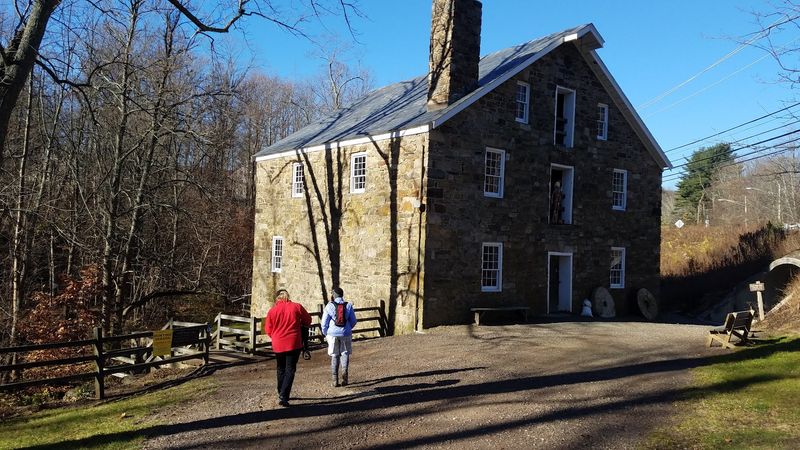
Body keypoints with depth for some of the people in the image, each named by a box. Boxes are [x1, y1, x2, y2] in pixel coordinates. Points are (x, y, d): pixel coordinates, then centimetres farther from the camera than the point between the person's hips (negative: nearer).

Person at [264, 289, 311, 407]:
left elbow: (268, 329, 1)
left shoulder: (272, 310, -4)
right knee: (290, 370, 1)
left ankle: (281, 394, 28)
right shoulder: (297, 307, -4)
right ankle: (283, 396, -12)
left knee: (281, 369, 19)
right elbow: (308, 321, 7)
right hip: (294, 344, -2)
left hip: (278, 345, 2)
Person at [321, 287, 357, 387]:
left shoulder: (329, 306, -6)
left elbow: (324, 322, -3)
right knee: (345, 354, 13)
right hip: (345, 334, 0)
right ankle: (344, 373, -7)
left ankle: (335, 380, 8)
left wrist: (325, 334, 13)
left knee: (334, 356, 10)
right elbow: (353, 321, 4)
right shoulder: (348, 305, -2)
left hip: (333, 334, 0)